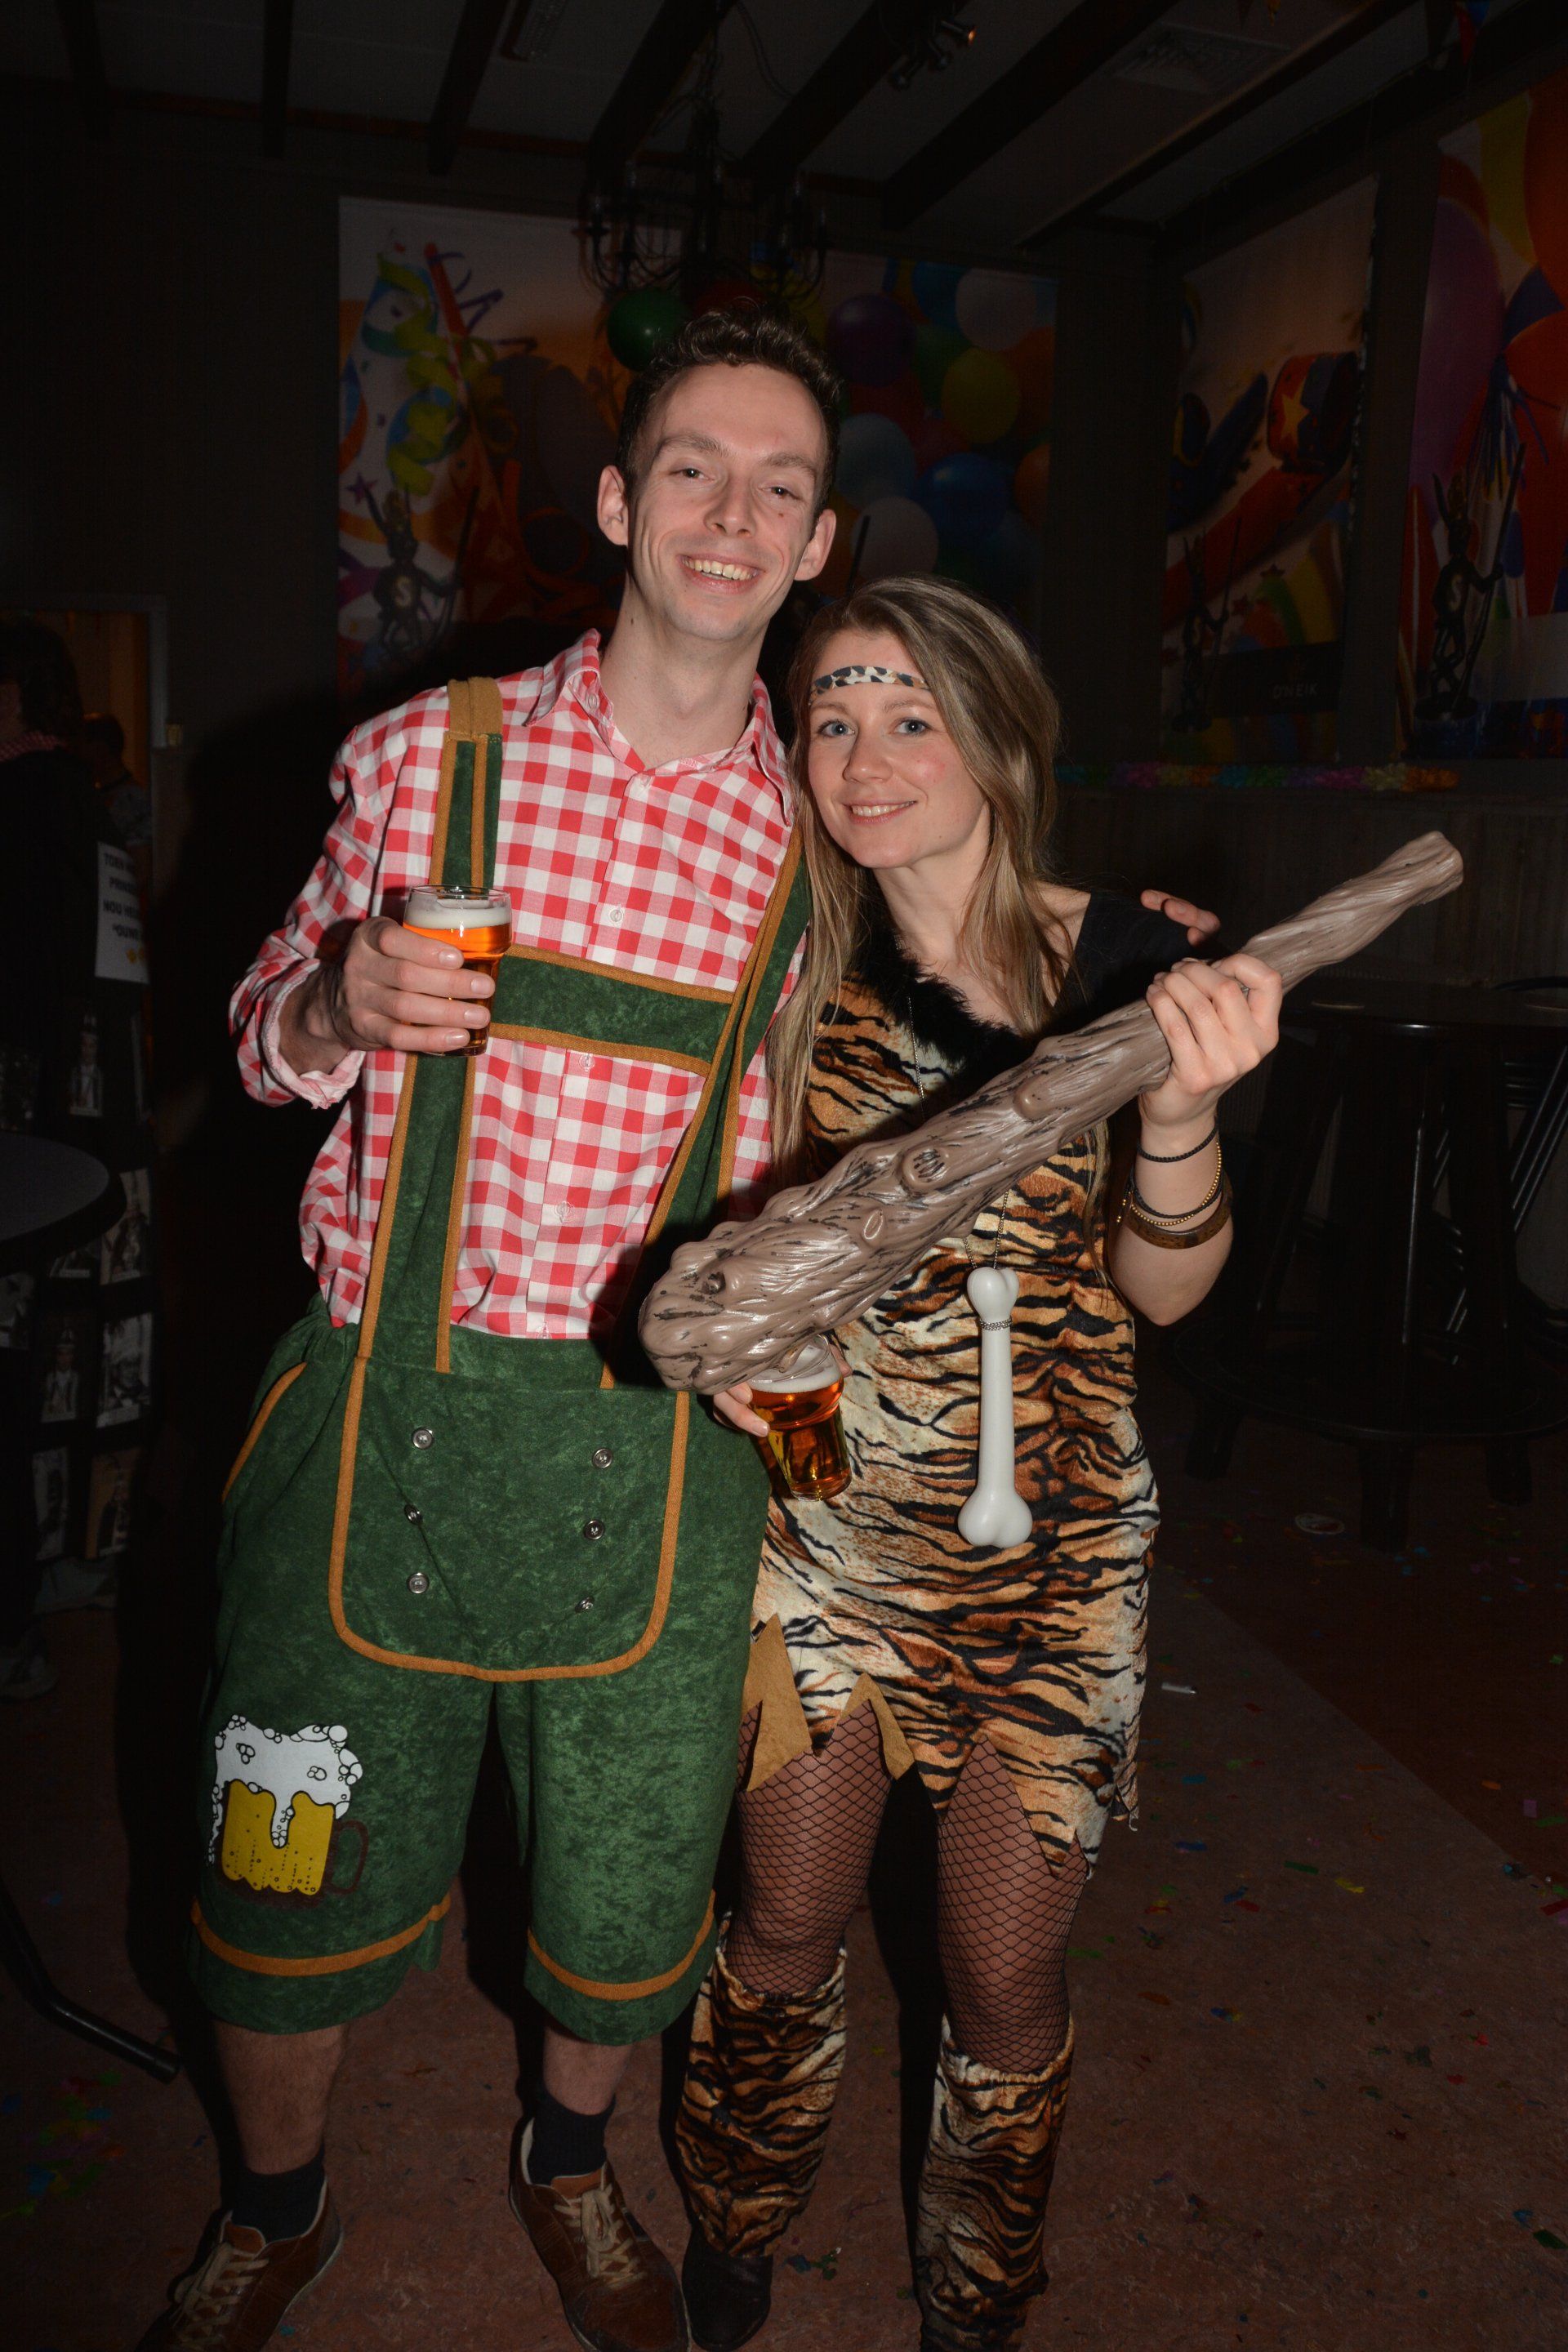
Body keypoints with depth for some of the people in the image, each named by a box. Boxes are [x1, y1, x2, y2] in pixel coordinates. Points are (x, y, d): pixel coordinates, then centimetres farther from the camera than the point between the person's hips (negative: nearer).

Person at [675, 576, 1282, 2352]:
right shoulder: (803, 964, -3)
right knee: (786, 1933, 14)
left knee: (1005, 1987, 11)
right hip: (827, 1508, 2)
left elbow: (1164, 1284, -16)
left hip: (1046, 1539, -1)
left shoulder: (1125, 965, -10)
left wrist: (1179, 1104, -34)